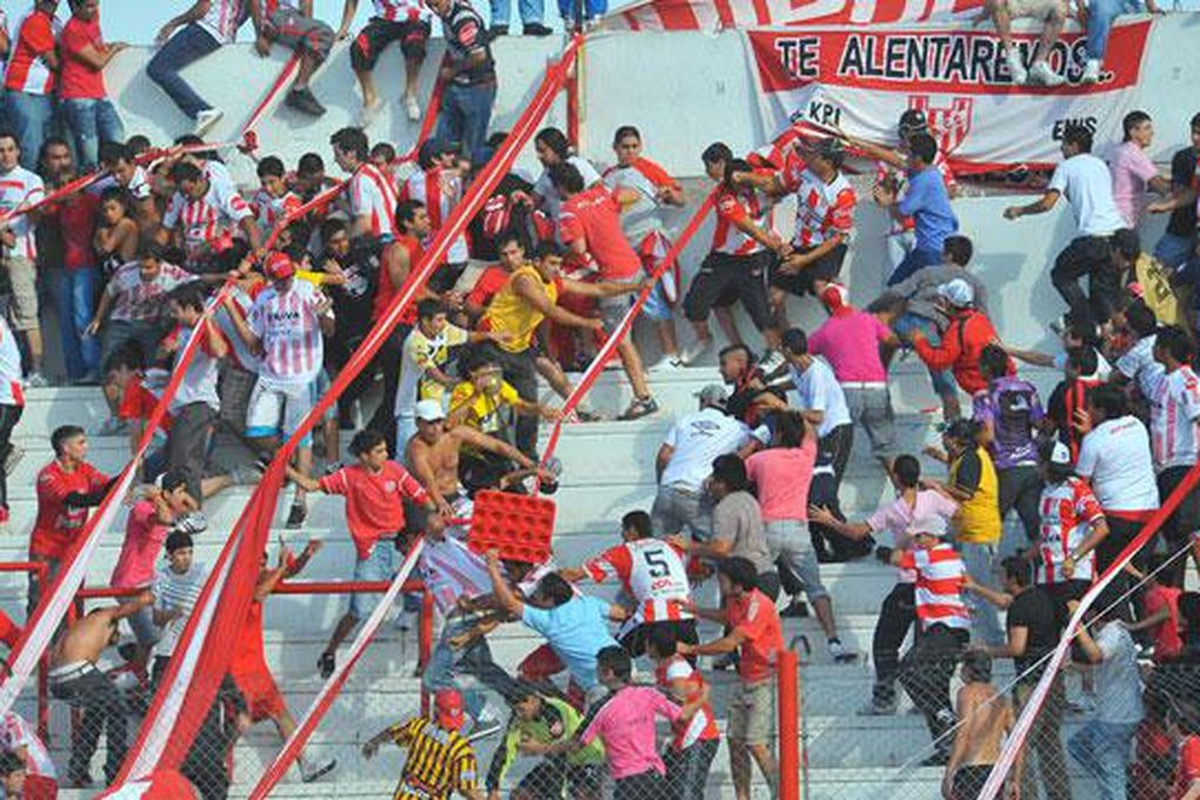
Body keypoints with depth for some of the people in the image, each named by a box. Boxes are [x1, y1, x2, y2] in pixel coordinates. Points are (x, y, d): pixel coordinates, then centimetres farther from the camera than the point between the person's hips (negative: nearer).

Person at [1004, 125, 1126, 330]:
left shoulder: (1067, 167, 3)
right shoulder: (1101, 165, 23)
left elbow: (1048, 203, -4)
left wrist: (1019, 211, 10)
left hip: (1092, 237, -6)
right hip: (1118, 232, 6)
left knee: (1061, 276, 12)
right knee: (1104, 291, 13)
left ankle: (1087, 322, 0)